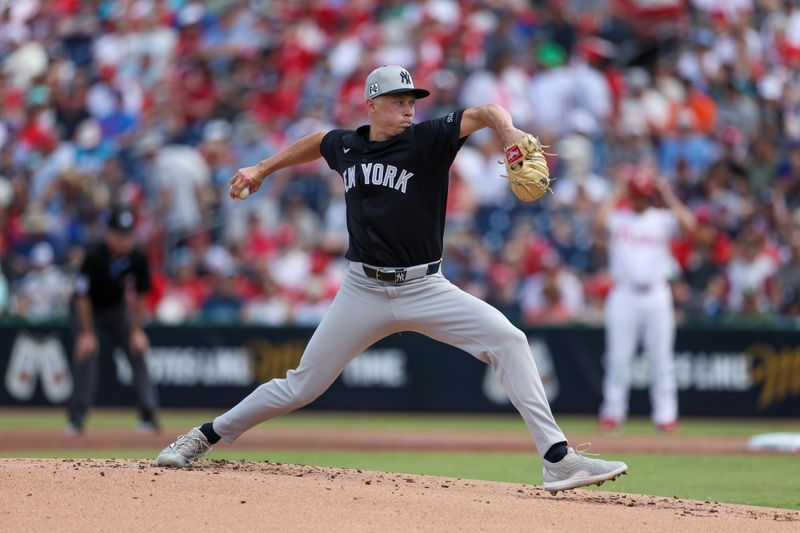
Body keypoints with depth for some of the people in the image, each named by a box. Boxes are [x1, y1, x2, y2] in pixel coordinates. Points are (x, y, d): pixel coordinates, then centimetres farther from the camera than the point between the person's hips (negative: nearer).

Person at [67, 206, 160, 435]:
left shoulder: (137, 258, -19)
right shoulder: (95, 256, -30)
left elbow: (139, 296, -6)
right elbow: (82, 296, -23)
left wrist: (136, 330, -9)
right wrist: (87, 334, -24)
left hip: (117, 309, 4)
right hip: (90, 311, -4)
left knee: (137, 352, -8)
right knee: (86, 353, -19)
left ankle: (149, 415, -6)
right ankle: (76, 417, -13)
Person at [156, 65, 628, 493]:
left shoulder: (427, 140, -7)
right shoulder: (345, 146, 5)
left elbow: (485, 113, -18)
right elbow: (316, 143, 28)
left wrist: (509, 131, -39)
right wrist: (262, 169, 33)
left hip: (424, 289, -2)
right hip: (363, 292, 2)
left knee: (508, 339, -21)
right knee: (301, 387, 4)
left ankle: (557, 459, -22)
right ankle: (205, 437, 23)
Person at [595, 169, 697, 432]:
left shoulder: (663, 219, 7)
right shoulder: (618, 218, 6)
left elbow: (689, 224, -11)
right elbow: (600, 220, -16)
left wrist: (667, 195, -5)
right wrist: (617, 193, -7)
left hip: (656, 294, 0)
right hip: (624, 295, 0)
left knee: (661, 357, 1)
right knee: (618, 357, 0)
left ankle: (665, 413, 6)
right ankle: (613, 412, 7)